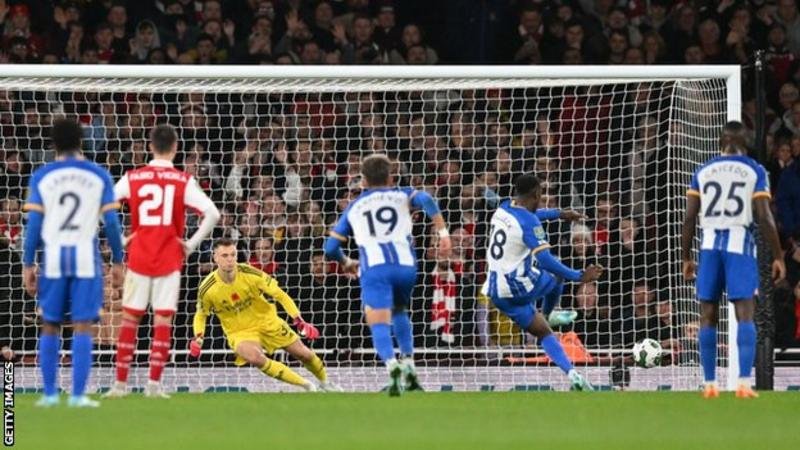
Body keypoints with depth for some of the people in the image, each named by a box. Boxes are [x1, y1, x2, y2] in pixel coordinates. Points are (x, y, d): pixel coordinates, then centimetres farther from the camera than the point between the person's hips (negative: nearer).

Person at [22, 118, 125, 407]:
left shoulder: (41, 176, 3)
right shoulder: (99, 176, 4)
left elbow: (34, 223, -1)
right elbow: (111, 222, 0)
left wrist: (28, 264, 4)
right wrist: (117, 261, 9)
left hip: (53, 257, 1)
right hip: (86, 257, -1)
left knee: (50, 326, 11)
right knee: (83, 327, 0)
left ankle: (50, 394, 11)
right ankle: (78, 395, -6)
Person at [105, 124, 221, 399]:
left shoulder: (132, 178, 2)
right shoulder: (184, 181, -3)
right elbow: (212, 214, -11)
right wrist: (192, 244, -2)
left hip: (138, 258, 1)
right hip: (169, 260, -1)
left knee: (129, 319, 8)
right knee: (163, 321, 2)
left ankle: (120, 384, 8)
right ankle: (154, 384, -3)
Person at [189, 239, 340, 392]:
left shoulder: (250, 274, -20)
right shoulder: (207, 289, -18)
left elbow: (280, 295, -13)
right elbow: (200, 315, 2)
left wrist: (299, 321, -23)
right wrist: (198, 338, -16)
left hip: (267, 322, 1)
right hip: (239, 332, -1)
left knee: (304, 354, 4)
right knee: (254, 357, -33)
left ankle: (324, 382, 38)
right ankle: (305, 384, -19)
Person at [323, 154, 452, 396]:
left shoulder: (354, 207, 26)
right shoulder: (401, 195, 23)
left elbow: (331, 248, 24)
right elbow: (425, 200, -1)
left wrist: (346, 263, 44)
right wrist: (443, 233, -3)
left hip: (374, 267, -2)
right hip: (406, 264, 2)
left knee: (379, 324, -8)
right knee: (399, 312, 27)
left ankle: (391, 364, -36)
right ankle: (408, 365, 14)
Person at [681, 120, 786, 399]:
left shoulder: (703, 172, 11)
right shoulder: (754, 171, 3)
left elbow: (690, 218, 8)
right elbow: (764, 217, -4)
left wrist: (686, 258, 15)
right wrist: (778, 256, 1)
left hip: (709, 245, 2)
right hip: (740, 242, -2)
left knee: (708, 316, 7)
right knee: (745, 315, -4)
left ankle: (709, 384, 6)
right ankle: (744, 383, -16)